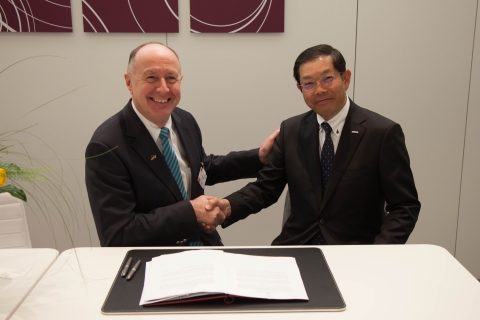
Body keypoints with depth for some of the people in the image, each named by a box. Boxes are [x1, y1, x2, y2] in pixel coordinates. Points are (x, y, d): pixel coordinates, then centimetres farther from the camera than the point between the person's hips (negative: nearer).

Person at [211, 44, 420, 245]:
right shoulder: (290, 131, 5)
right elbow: (266, 187, 7)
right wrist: (229, 206, -13)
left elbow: (405, 206, -6)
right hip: (297, 248, 2)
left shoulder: (383, 133, -7)